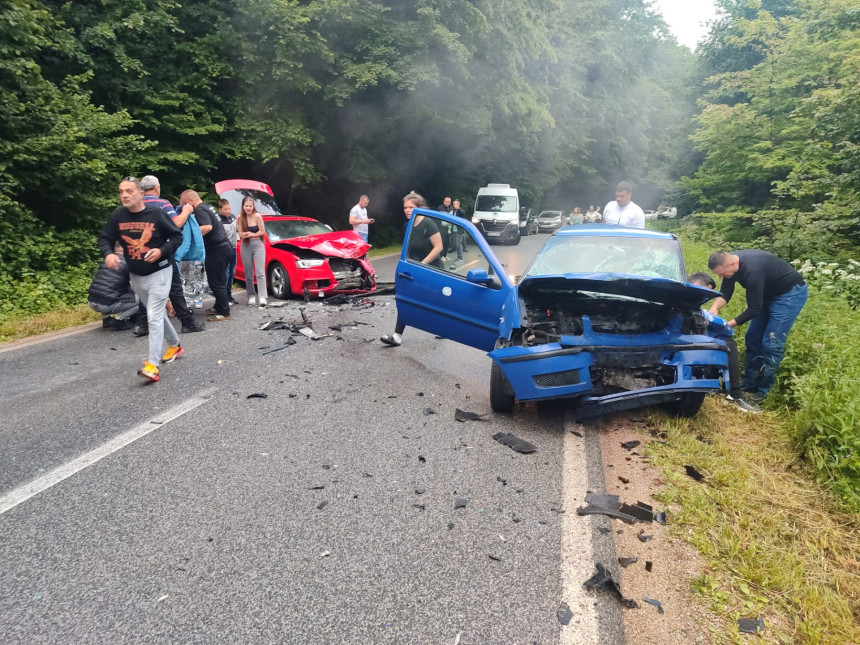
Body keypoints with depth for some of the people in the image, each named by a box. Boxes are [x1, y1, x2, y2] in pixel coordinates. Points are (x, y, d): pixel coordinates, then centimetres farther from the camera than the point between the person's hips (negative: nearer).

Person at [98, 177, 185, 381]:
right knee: (156, 314, 19)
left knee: (154, 317, -12)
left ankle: (152, 364, -13)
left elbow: (177, 236, -6)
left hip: (159, 272, -5)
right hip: (135, 275, 5)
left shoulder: (156, 213, -15)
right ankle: (175, 345, 40)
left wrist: (162, 251, -22)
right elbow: (105, 239, 2)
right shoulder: (117, 216, -5)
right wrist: (108, 254, -20)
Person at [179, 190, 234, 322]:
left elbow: (207, 227, -28)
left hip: (217, 250, -10)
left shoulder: (200, 210, -13)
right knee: (218, 281, 18)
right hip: (224, 247, 10)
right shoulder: (207, 207, 18)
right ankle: (219, 307, 28)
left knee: (216, 282, -6)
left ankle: (224, 313, -2)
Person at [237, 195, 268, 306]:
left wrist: (250, 234, -13)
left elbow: (262, 232, -6)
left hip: (258, 245, -3)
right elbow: (241, 235, -1)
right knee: (248, 274, 8)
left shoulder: (257, 216, -8)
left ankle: (262, 297, -15)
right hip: (245, 247, 3)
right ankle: (251, 296, 16)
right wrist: (244, 235, -22)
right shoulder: (240, 218, -1)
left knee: (260, 272, -10)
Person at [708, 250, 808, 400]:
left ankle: (761, 392, -2)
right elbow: (725, 293, -6)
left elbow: (754, 309, -29)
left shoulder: (752, 271, -37)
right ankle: (748, 386, 16)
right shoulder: (730, 262, -12)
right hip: (769, 293, 9)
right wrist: (714, 308, -26)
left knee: (771, 343, -12)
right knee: (752, 338, 8)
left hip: (791, 292, -9)